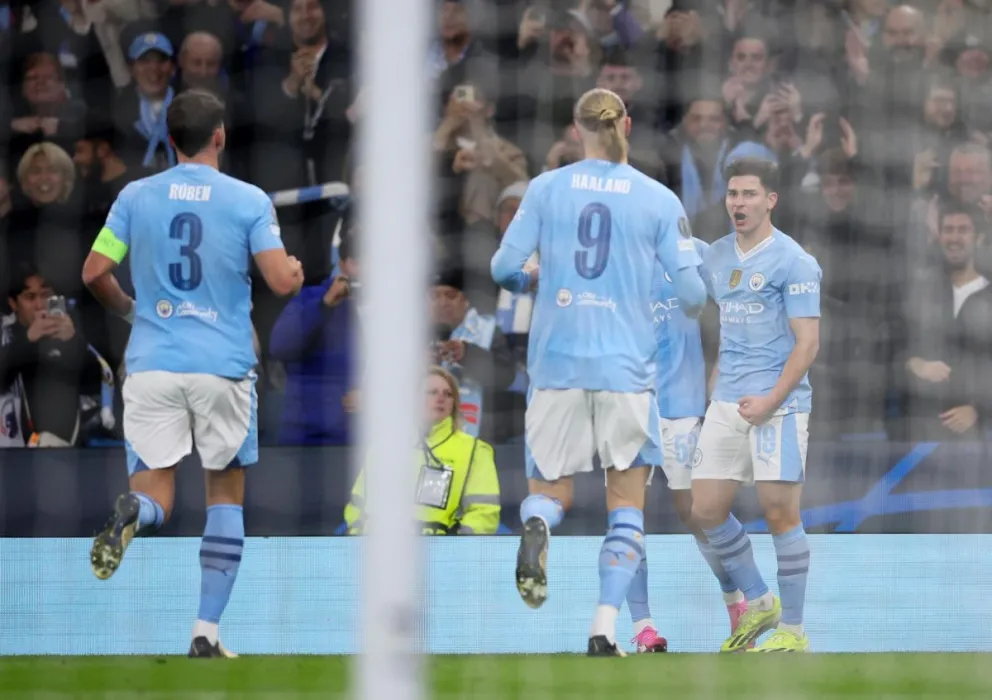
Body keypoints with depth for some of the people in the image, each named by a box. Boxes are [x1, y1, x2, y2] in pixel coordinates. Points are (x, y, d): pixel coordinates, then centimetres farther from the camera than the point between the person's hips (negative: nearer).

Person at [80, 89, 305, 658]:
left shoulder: (136, 197, 4)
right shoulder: (249, 201, -3)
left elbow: (95, 272, 2)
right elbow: (282, 282, -9)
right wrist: (297, 270, 15)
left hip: (152, 363, 1)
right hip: (223, 365, -1)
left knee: (156, 495, 4)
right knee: (227, 494, 14)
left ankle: (132, 513, -36)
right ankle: (206, 632, 10)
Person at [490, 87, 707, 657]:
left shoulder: (546, 188, 1)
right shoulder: (659, 199, -1)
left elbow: (504, 268, 0)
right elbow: (693, 291, -1)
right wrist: (692, 309, 22)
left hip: (557, 362, 1)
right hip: (626, 368, -1)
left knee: (550, 492, 12)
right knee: (627, 505, 9)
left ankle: (537, 527, -25)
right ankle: (604, 631, -3)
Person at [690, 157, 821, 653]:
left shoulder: (792, 262, -8)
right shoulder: (716, 257, 12)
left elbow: (807, 342, -11)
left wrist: (772, 400, -18)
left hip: (777, 403, -7)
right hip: (726, 403, 7)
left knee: (780, 512, -5)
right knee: (706, 511, 4)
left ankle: (793, 631, 4)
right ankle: (758, 603, 22)